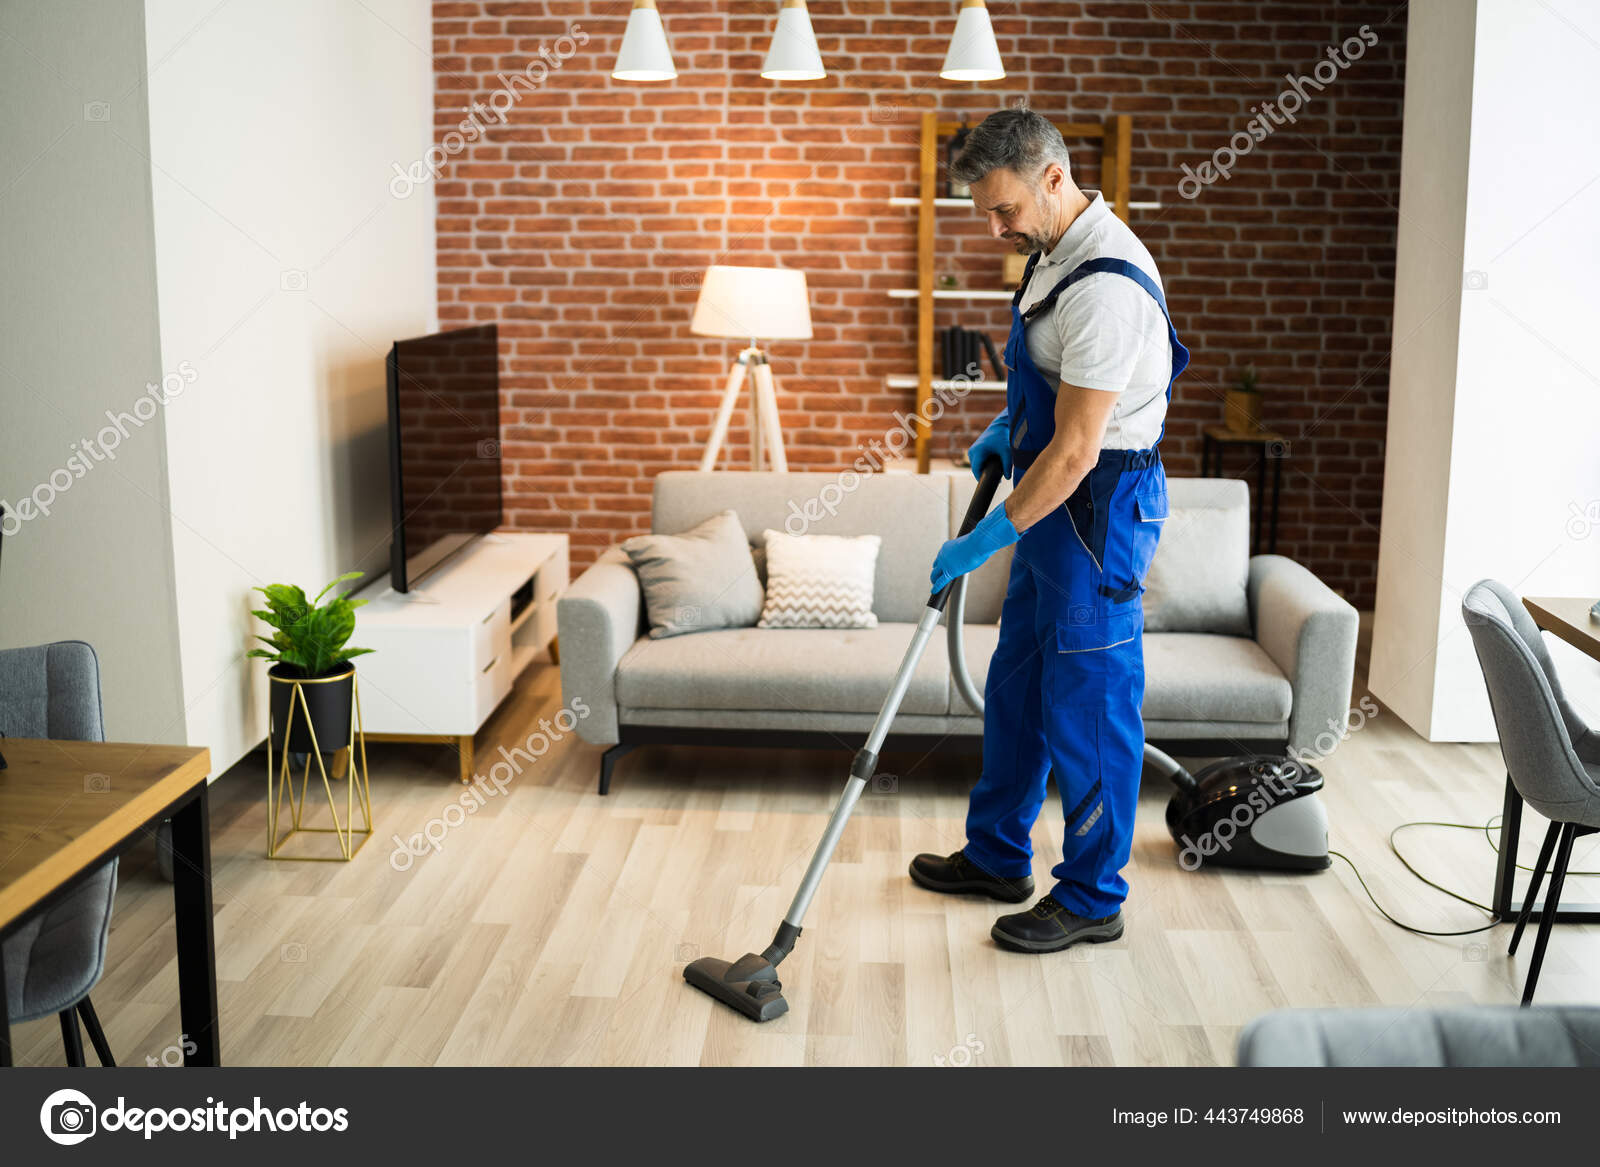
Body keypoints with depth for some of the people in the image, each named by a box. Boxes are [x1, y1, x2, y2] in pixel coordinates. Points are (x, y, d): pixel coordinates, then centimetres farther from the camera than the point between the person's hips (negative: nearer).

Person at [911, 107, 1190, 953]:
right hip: (1055, 502, 10)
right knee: (1015, 684, 18)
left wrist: (988, 539, -21)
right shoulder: (1055, 250, 7)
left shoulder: (1107, 285, -26)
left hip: (1102, 509, -10)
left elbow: (1076, 450, -27)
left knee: (1088, 708, 1)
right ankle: (997, 856, 34)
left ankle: (1092, 898, 16)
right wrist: (1009, 425, 12)